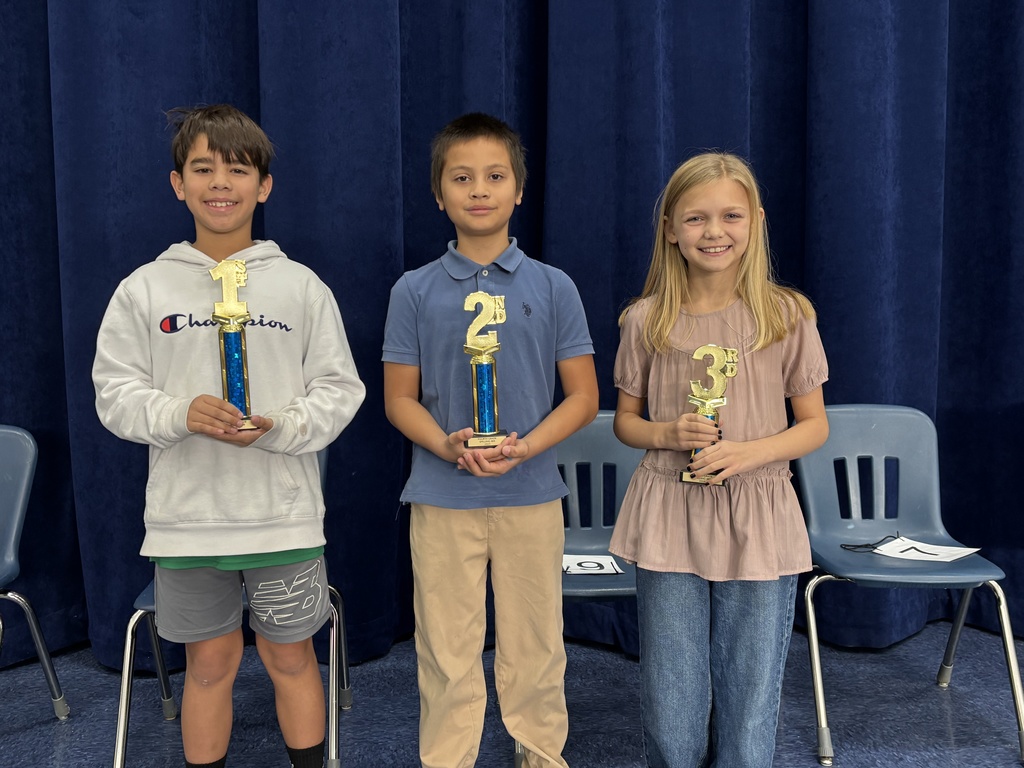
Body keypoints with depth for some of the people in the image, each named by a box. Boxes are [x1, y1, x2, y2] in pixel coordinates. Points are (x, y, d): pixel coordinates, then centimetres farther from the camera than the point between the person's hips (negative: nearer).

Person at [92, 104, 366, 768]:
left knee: (291, 656, 12)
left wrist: (280, 428, -17)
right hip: (186, 515, 1)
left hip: (284, 510, 0)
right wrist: (180, 415, -17)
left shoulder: (301, 286, 1)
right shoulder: (144, 290, 2)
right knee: (210, 661, 13)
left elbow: (340, 389, 1)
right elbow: (115, 393, 2)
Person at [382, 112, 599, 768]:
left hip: (531, 496, 0)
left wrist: (525, 447, -14)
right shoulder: (415, 290, 2)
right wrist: (447, 445, -15)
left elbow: (583, 396, 2)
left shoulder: (553, 287, 2)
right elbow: (400, 398, 4)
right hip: (442, 499, 0)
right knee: (447, 656, 9)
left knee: (534, 652, 11)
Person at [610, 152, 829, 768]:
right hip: (670, 520, 1)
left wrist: (748, 452, -15)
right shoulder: (647, 321, 1)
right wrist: (665, 433, -11)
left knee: (750, 716, 8)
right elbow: (625, 419, 10)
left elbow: (815, 425, 3)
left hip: (757, 525, -1)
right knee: (671, 715, 10)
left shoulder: (787, 316, -2)